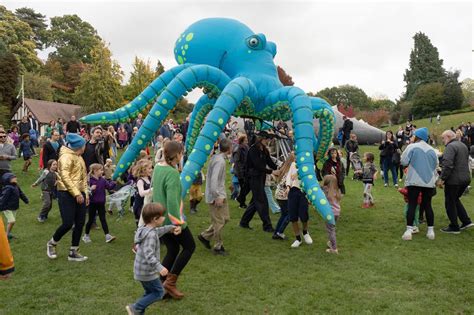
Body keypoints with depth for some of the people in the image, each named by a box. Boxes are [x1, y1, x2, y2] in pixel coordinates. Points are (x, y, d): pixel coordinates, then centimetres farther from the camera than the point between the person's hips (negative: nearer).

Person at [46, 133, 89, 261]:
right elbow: (64, 176, -21)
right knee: (68, 223, -10)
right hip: (67, 194, -9)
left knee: (80, 224, 6)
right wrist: (76, 193, -23)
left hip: (79, 194, 9)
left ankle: (73, 252, 16)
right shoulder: (66, 156, -10)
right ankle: (52, 243, 18)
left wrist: (85, 193, 14)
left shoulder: (78, 157, 18)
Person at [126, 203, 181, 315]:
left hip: (142, 270, 9)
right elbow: (149, 254, -34)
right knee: (159, 292, 4)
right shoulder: (150, 235, -25)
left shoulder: (147, 229, 6)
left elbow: (159, 231, 27)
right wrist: (160, 268, -41)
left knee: (150, 292, 21)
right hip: (147, 271, -9)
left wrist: (172, 227, 22)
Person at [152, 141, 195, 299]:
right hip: (170, 218, -8)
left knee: (172, 250, 18)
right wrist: (177, 221, -21)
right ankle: (170, 281, 9)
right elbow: (172, 200, -28)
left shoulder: (158, 167, 4)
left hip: (159, 217, 8)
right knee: (189, 246, 11)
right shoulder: (172, 173, -23)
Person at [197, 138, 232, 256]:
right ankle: (218, 247, 15)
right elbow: (214, 180, -28)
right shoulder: (220, 161, -21)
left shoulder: (216, 157, 9)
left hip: (221, 195, 10)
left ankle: (205, 236, 26)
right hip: (217, 196, -10)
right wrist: (217, 196, -25)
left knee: (225, 218, 17)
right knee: (219, 222, 1)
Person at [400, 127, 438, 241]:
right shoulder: (432, 150, 9)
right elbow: (435, 166, 14)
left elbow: (404, 162, -7)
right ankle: (430, 231, 13)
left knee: (412, 205, -2)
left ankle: (409, 231, -5)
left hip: (414, 181, -4)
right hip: (429, 182, 4)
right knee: (427, 205, 11)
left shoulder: (412, 147, -6)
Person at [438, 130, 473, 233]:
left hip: (454, 180, -9)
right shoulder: (463, 146, 15)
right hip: (466, 178, 9)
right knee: (455, 200, 23)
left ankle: (454, 227, 10)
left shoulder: (451, 146, -16)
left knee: (450, 203, 3)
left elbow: (447, 165, -25)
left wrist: (442, 178, -20)